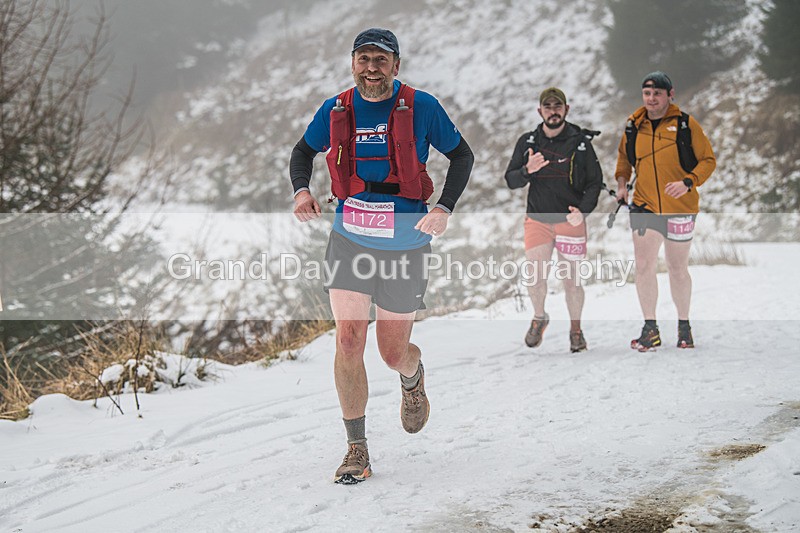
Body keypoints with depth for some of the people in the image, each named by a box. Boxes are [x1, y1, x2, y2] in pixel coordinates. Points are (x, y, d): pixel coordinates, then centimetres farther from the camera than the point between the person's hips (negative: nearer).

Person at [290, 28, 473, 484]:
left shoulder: (420, 107, -7)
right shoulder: (336, 110, 0)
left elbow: (462, 155, 4)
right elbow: (304, 151, 17)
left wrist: (445, 208, -11)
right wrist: (302, 190, -4)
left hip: (405, 243, -2)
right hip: (349, 239, 2)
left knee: (393, 353, 4)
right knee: (348, 340, -10)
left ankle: (413, 378, 44)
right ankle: (357, 449, 1)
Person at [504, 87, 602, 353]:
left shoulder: (581, 142, -1)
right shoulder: (527, 142, 4)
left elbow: (595, 181, 2)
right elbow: (510, 180, 4)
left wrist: (583, 210, -14)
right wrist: (527, 170, -18)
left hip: (571, 220, -1)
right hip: (537, 219, 1)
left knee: (572, 280, 3)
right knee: (536, 277, -4)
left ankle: (576, 329, 22)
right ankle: (539, 317, 24)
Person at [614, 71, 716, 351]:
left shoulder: (686, 124, -6)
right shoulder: (634, 125, 4)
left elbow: (708, 160, -3)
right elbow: (623, 156, 21)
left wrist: (688, 182, -19)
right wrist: (621, 182, 5)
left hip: (680, 208, -2)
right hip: (644, 206, 2)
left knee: (678, 269, 9)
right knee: (643, 265, -5)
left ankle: (684, 326, 25)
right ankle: (650, 329, 5)